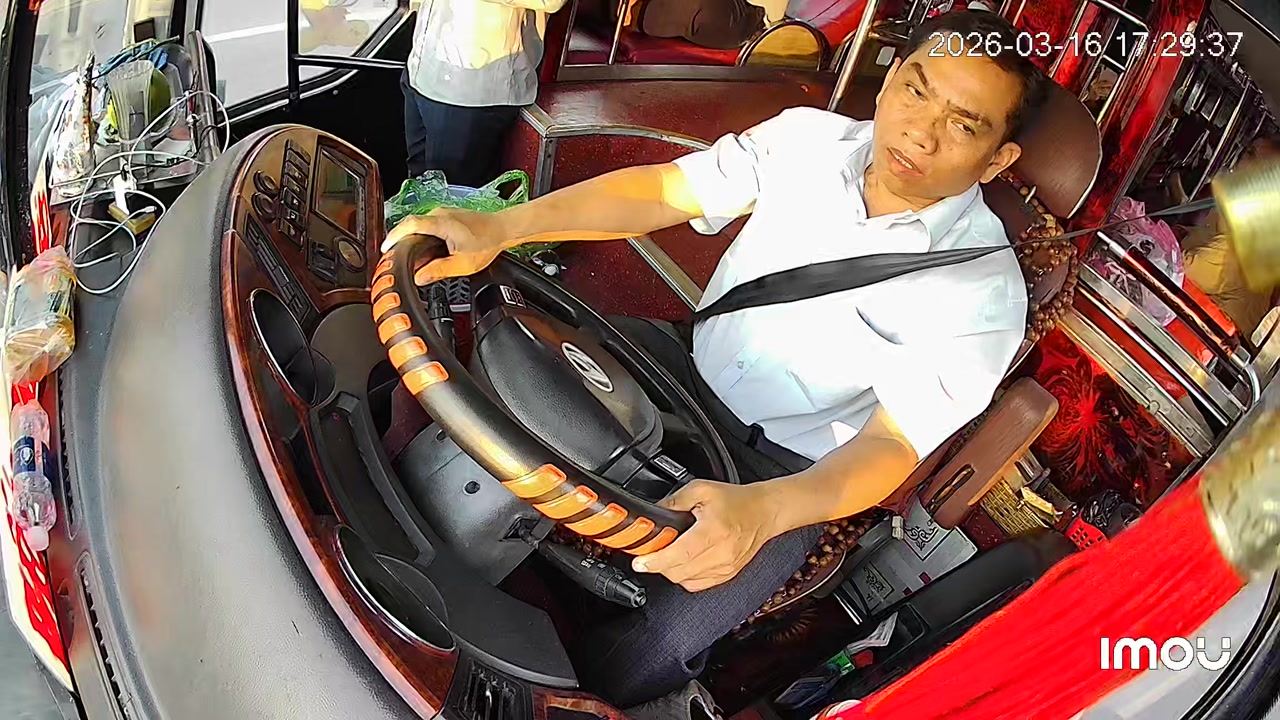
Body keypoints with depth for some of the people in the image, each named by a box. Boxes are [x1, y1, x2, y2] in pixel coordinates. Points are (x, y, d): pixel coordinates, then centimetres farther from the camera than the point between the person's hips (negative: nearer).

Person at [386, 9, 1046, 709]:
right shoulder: (809, 139, -7)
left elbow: (895, 441, -28)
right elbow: (663, 190, -13)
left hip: (782, 470, -4)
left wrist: (763, 510, -49)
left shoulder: (982, 289, -19)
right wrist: (498, 227, -27)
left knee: (633, 662, -24)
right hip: (690, 362, 5)